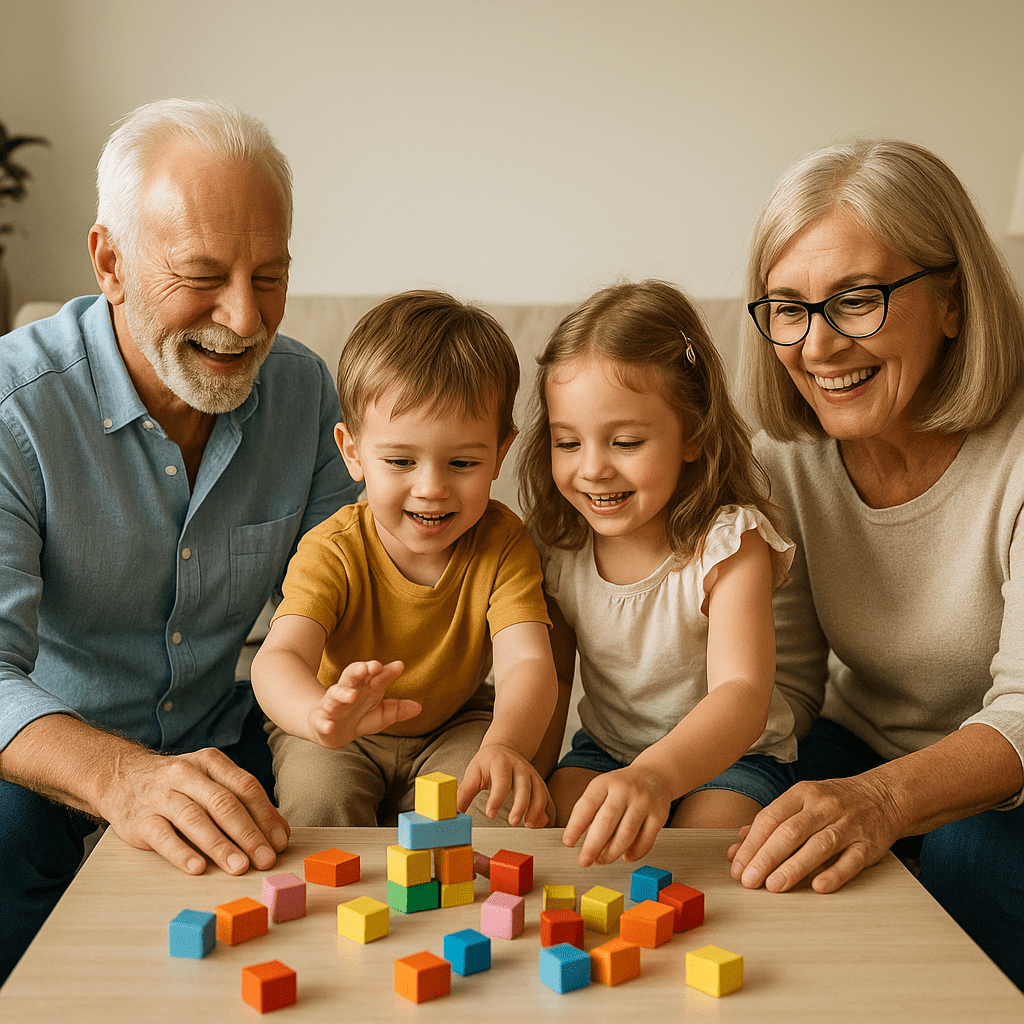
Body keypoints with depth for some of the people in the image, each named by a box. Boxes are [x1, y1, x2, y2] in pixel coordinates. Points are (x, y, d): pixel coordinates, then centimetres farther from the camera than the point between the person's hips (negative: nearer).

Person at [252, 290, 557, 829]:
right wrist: (321, 716, -65)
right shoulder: (331, 552, -24)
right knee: (318, 794, -29)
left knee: (493, 800, -26)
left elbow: (527, 661, -33)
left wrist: (505, 745, -57)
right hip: (337, 742, -1)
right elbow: (278, 656, -39)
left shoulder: (502, 543, -20)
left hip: (455, 726, 1)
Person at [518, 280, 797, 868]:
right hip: (606, 750, 3)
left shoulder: (730, 544, -24)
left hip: (731, 759, -3)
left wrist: (656, 775, -58)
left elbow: (742, 695, -39)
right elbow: (552, 677, 7)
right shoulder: (557, 547, -8)